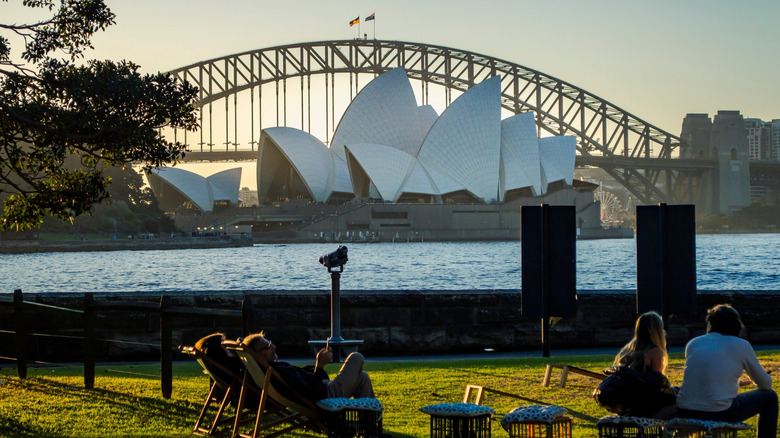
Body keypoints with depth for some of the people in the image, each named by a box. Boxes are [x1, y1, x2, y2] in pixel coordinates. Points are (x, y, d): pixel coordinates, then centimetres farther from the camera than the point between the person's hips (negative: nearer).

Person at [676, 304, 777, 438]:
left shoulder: (693, 343, 15)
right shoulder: (741, 345, 3)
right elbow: (766, 384, 13)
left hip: (685, 413, 5)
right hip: (718, 415, -5)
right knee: (770, 397, 18)